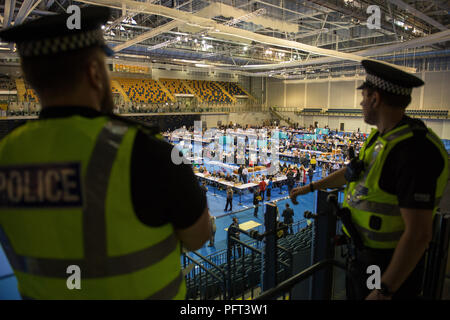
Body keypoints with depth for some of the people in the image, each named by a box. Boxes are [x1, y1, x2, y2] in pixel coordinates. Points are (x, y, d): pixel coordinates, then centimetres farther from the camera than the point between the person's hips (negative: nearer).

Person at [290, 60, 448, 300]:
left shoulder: (413, 150, -29)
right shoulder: (380, 136, 2)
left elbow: (418, 234, -29)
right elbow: (353, 171, 17)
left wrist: (384, 291, -23)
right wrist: (310, 187, 24)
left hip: (389, 266, -8)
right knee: (354, 293, 25)